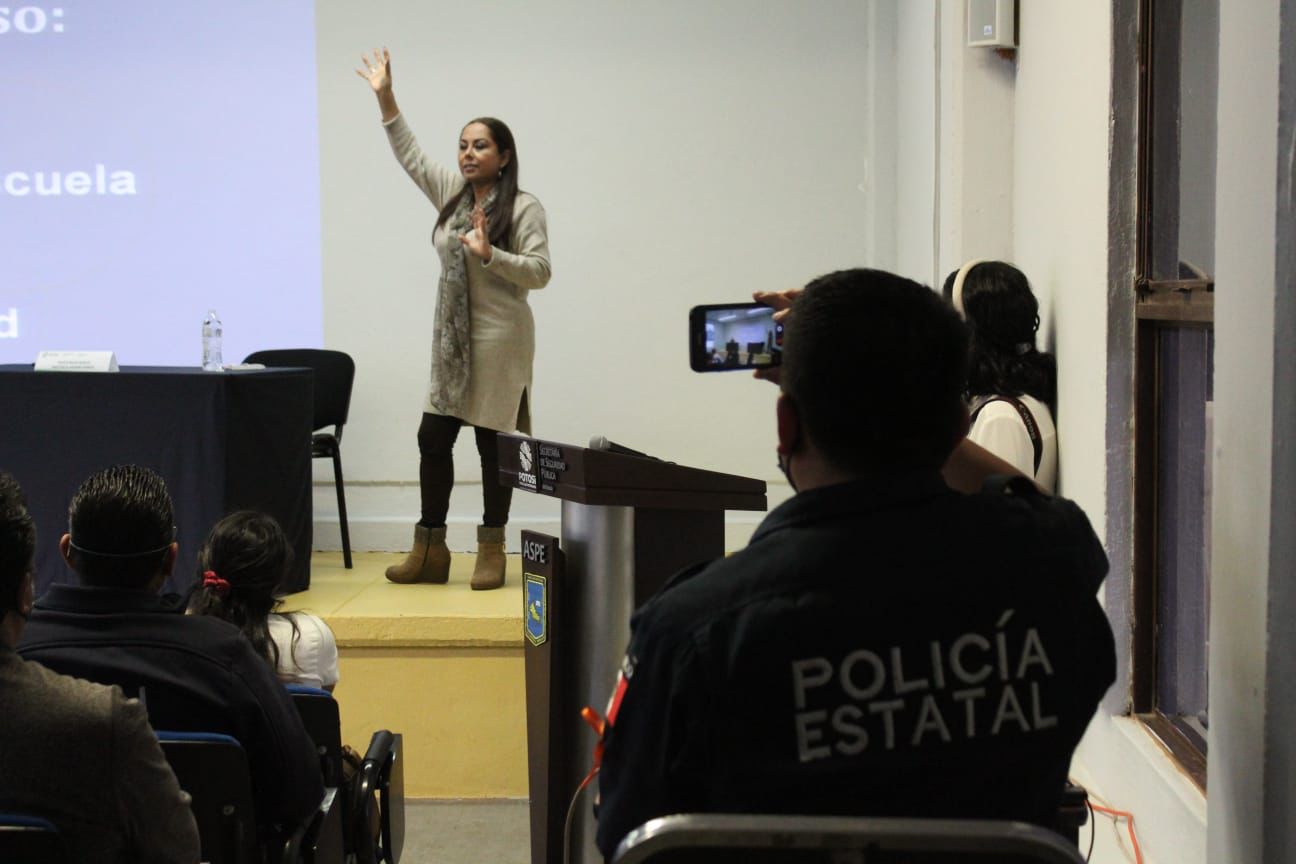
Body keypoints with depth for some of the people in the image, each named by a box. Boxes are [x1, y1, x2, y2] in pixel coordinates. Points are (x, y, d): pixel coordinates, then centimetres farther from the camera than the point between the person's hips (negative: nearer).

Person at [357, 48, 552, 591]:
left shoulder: (524, 208, -7)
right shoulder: (452, 195, 11)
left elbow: (539, 271, -12)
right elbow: (410, 156, 19)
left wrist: (490, 255, -24)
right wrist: (385, 99, 15)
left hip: (499, 341, -7)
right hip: (452, 340, 7)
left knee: (493, 443, 0)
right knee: (433, 438, 5)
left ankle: (491, 551, 10)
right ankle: (429, 551, 12)